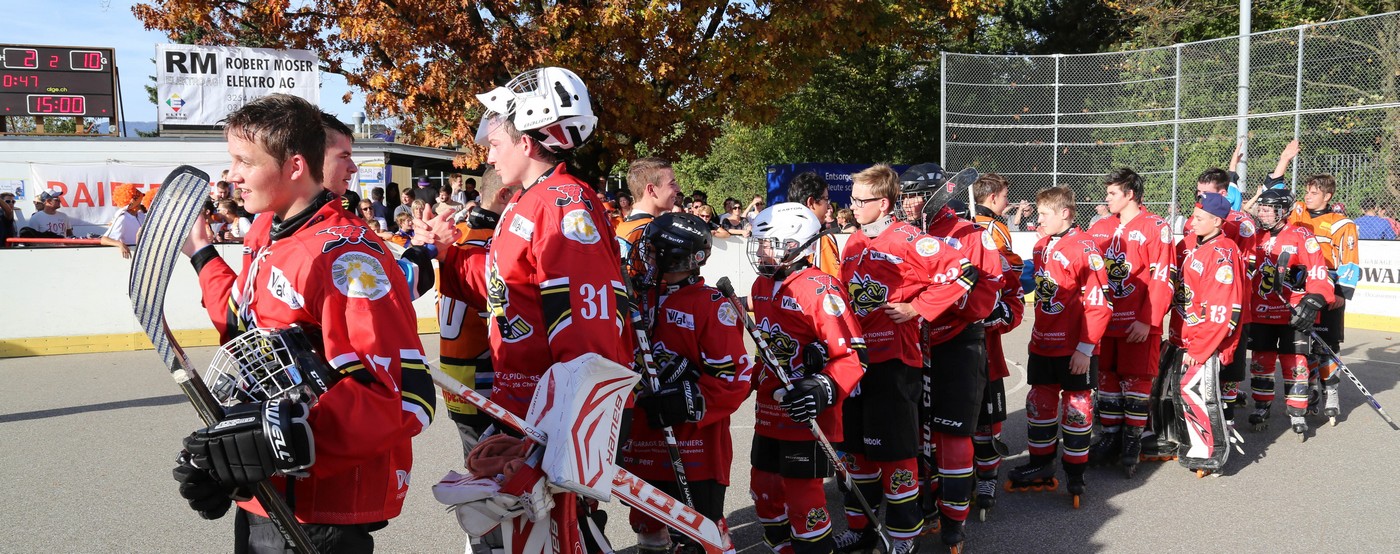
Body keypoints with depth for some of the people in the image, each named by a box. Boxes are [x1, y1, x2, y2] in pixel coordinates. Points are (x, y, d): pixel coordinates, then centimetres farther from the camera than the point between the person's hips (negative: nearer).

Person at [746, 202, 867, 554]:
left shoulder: (820, 290, -18)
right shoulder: (761, 287, 9)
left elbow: (853, 355, -19)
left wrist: (824, 390, -31)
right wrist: (755, 380, 24)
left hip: (806, 416, -8)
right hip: (769, 413, 8)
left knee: (802, 498, -2)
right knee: (765, 491, 16)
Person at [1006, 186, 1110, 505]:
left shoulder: (1084, 248, -17)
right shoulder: (1041, 246, 8)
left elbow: (1098, 303, -18)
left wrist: (1086, 348, -18)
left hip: (1075, 350, -7)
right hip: (1042, 344, 7)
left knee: (1076, 407, 5)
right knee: (1040, 403, 13)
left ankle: (1075, 473, 18)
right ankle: (1041, 465, 28)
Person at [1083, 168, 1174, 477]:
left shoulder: (1156, 228, -6)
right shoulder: (1100, 228, 12)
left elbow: (1161, 279, -11)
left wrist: (1147, 320, -16)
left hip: (1139, 324, -5)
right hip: (1103, 320, 6)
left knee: (1136, 379, 1)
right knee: (1107, 377, 10)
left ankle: (1132, 442, 12)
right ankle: (1110, 437, 22)